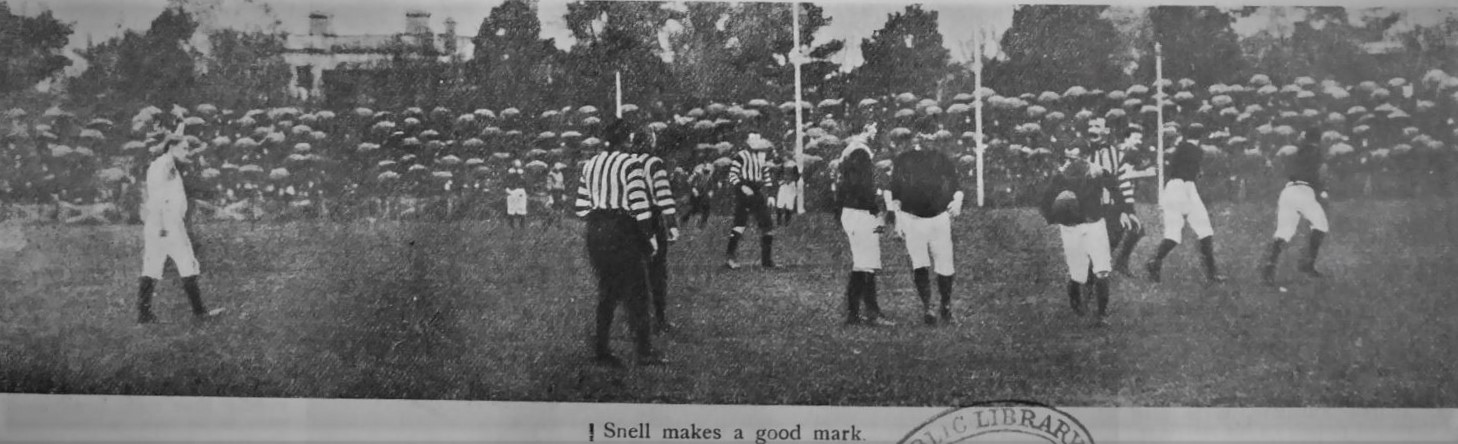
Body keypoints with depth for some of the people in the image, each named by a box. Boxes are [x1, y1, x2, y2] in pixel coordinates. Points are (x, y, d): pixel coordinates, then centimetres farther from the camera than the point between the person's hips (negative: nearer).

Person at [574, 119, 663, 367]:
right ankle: (644, 353, 1)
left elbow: (581, 208, 9)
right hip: (622, 232, -7)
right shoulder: (630, 164, -10)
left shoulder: (589, 166, 11)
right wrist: (650, 237, -8)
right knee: (636, 293, 0)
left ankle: (600, 351, 14)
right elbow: (639, 205, -14)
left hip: (595, 232, 7)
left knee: (606, 292, 14)